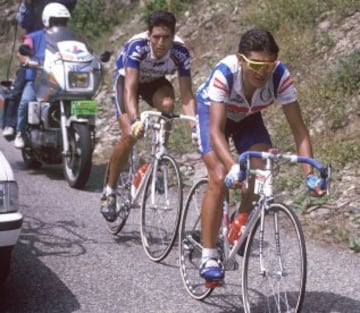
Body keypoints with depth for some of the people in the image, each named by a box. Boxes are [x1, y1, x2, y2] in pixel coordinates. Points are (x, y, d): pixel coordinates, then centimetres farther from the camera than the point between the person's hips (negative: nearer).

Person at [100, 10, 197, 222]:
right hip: (127, 78, -2)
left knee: (167, 104, -33)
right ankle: (110, 191, -2)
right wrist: (135, 120, -60)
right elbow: (130, 88, -45)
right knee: (130, 135, -21)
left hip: (155, 81, 2)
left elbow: (187, 96, -29)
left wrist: (194, 123, -45)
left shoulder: (180, 52, -29)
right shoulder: (137, 46, -37)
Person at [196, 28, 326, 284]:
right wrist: (232, 167, -60)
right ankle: (209, 257, -11)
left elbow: (299, 129, -30)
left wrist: (309, 174, -41)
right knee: (219, 179, -21)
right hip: (212, 110, -2)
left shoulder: (280, 76, -32)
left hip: (248, 117, 3)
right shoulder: (224, 73, -39)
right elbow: (216, 130, -44)